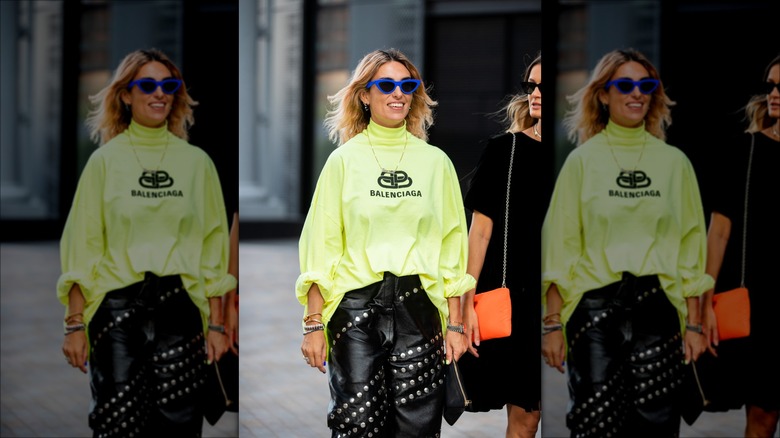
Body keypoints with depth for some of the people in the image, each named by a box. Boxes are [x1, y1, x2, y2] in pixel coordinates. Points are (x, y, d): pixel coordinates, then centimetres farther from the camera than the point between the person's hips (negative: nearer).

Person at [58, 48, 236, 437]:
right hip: (117, 307, -1)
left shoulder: (196, 162, 9)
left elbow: (214, 248, 10)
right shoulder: (105, 161, 4)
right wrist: (75, 324, -6)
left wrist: (216, 324, 4)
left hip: (180, 307, 2)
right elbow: (81, 249, 2)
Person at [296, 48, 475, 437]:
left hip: (418, 307, 2)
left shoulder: (435, 161, 9)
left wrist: (455, 323, 4)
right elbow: (320, 248, 2)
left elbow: (452, 247, 9)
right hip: (355, 307, -1)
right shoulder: (343, 160, 4)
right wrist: (313, 324, -5)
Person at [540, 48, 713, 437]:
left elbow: (691, 247, 10)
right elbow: (559, 248, 2)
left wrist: (694, 324, 4)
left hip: (658, 307, 2)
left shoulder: (674, 162, 9)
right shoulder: (582, 161, 4)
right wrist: (552, 324, -5)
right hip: (594, 307, -2)